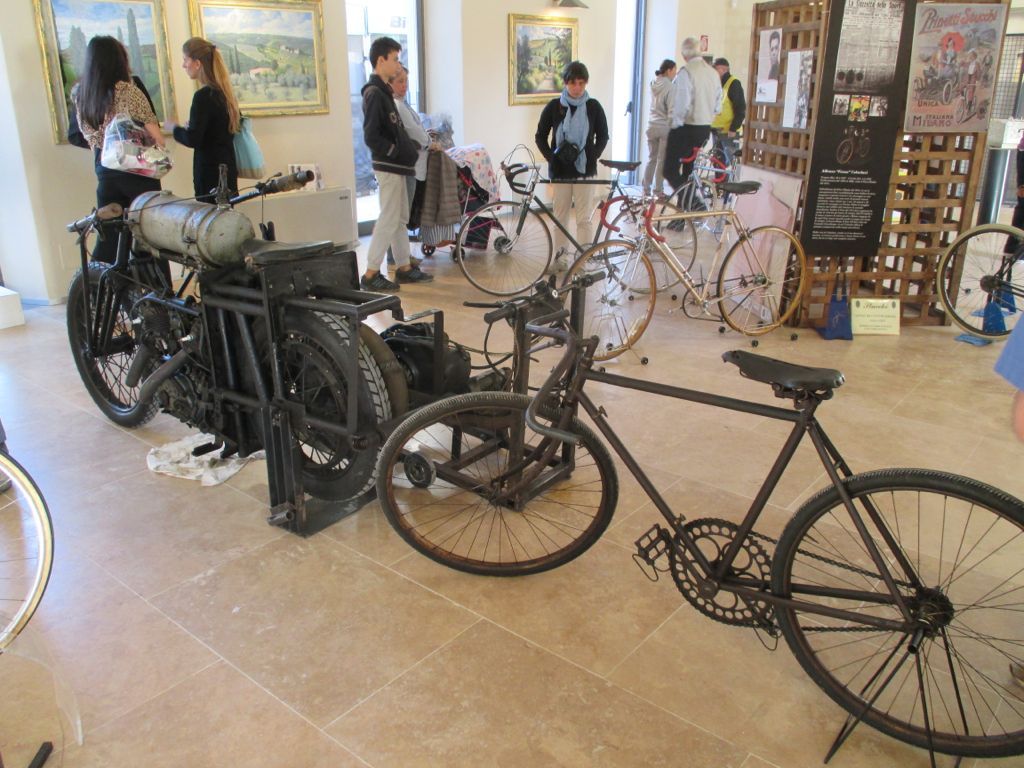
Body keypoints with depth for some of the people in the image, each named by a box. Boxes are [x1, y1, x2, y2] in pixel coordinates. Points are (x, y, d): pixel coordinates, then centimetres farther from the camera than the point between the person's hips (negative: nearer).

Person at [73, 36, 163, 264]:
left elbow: (88, 137, 7)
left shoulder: (80, 94, 4)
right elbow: (155, 136, -14)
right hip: (136, 171, -5)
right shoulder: (128, 90, -13)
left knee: (107, 236, 12)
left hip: (104, 173, 6)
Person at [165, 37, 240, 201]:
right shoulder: (224, 92, 10)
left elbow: (192, 139, -19)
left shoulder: (203, 96, -14)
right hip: (227, 169, 9)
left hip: (210, 173, -9)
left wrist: (174, 128, 1)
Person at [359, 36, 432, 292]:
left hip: (396, 166, 10)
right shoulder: (374, 93, -16)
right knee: (389, 220, -7)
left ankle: (404, 268, 23)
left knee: (401, 219, 14)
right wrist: (401, 152, -16)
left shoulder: (383, 91, 14)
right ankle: (371, 275, -1)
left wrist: (412, 146, 7)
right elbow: (371, 137, -21)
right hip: (388, 167, -10)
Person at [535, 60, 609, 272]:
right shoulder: (554, 106, 0)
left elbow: (603, 136, 9)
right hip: (560, 170, 1)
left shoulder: (593, 107, 0)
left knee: (584, 218, -1)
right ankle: (561, 255, 20)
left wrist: (593, 157, -4)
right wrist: (551, 157, -5)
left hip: (585, 170, -1)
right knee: (560, 215, 8)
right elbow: (540, 136, 6)